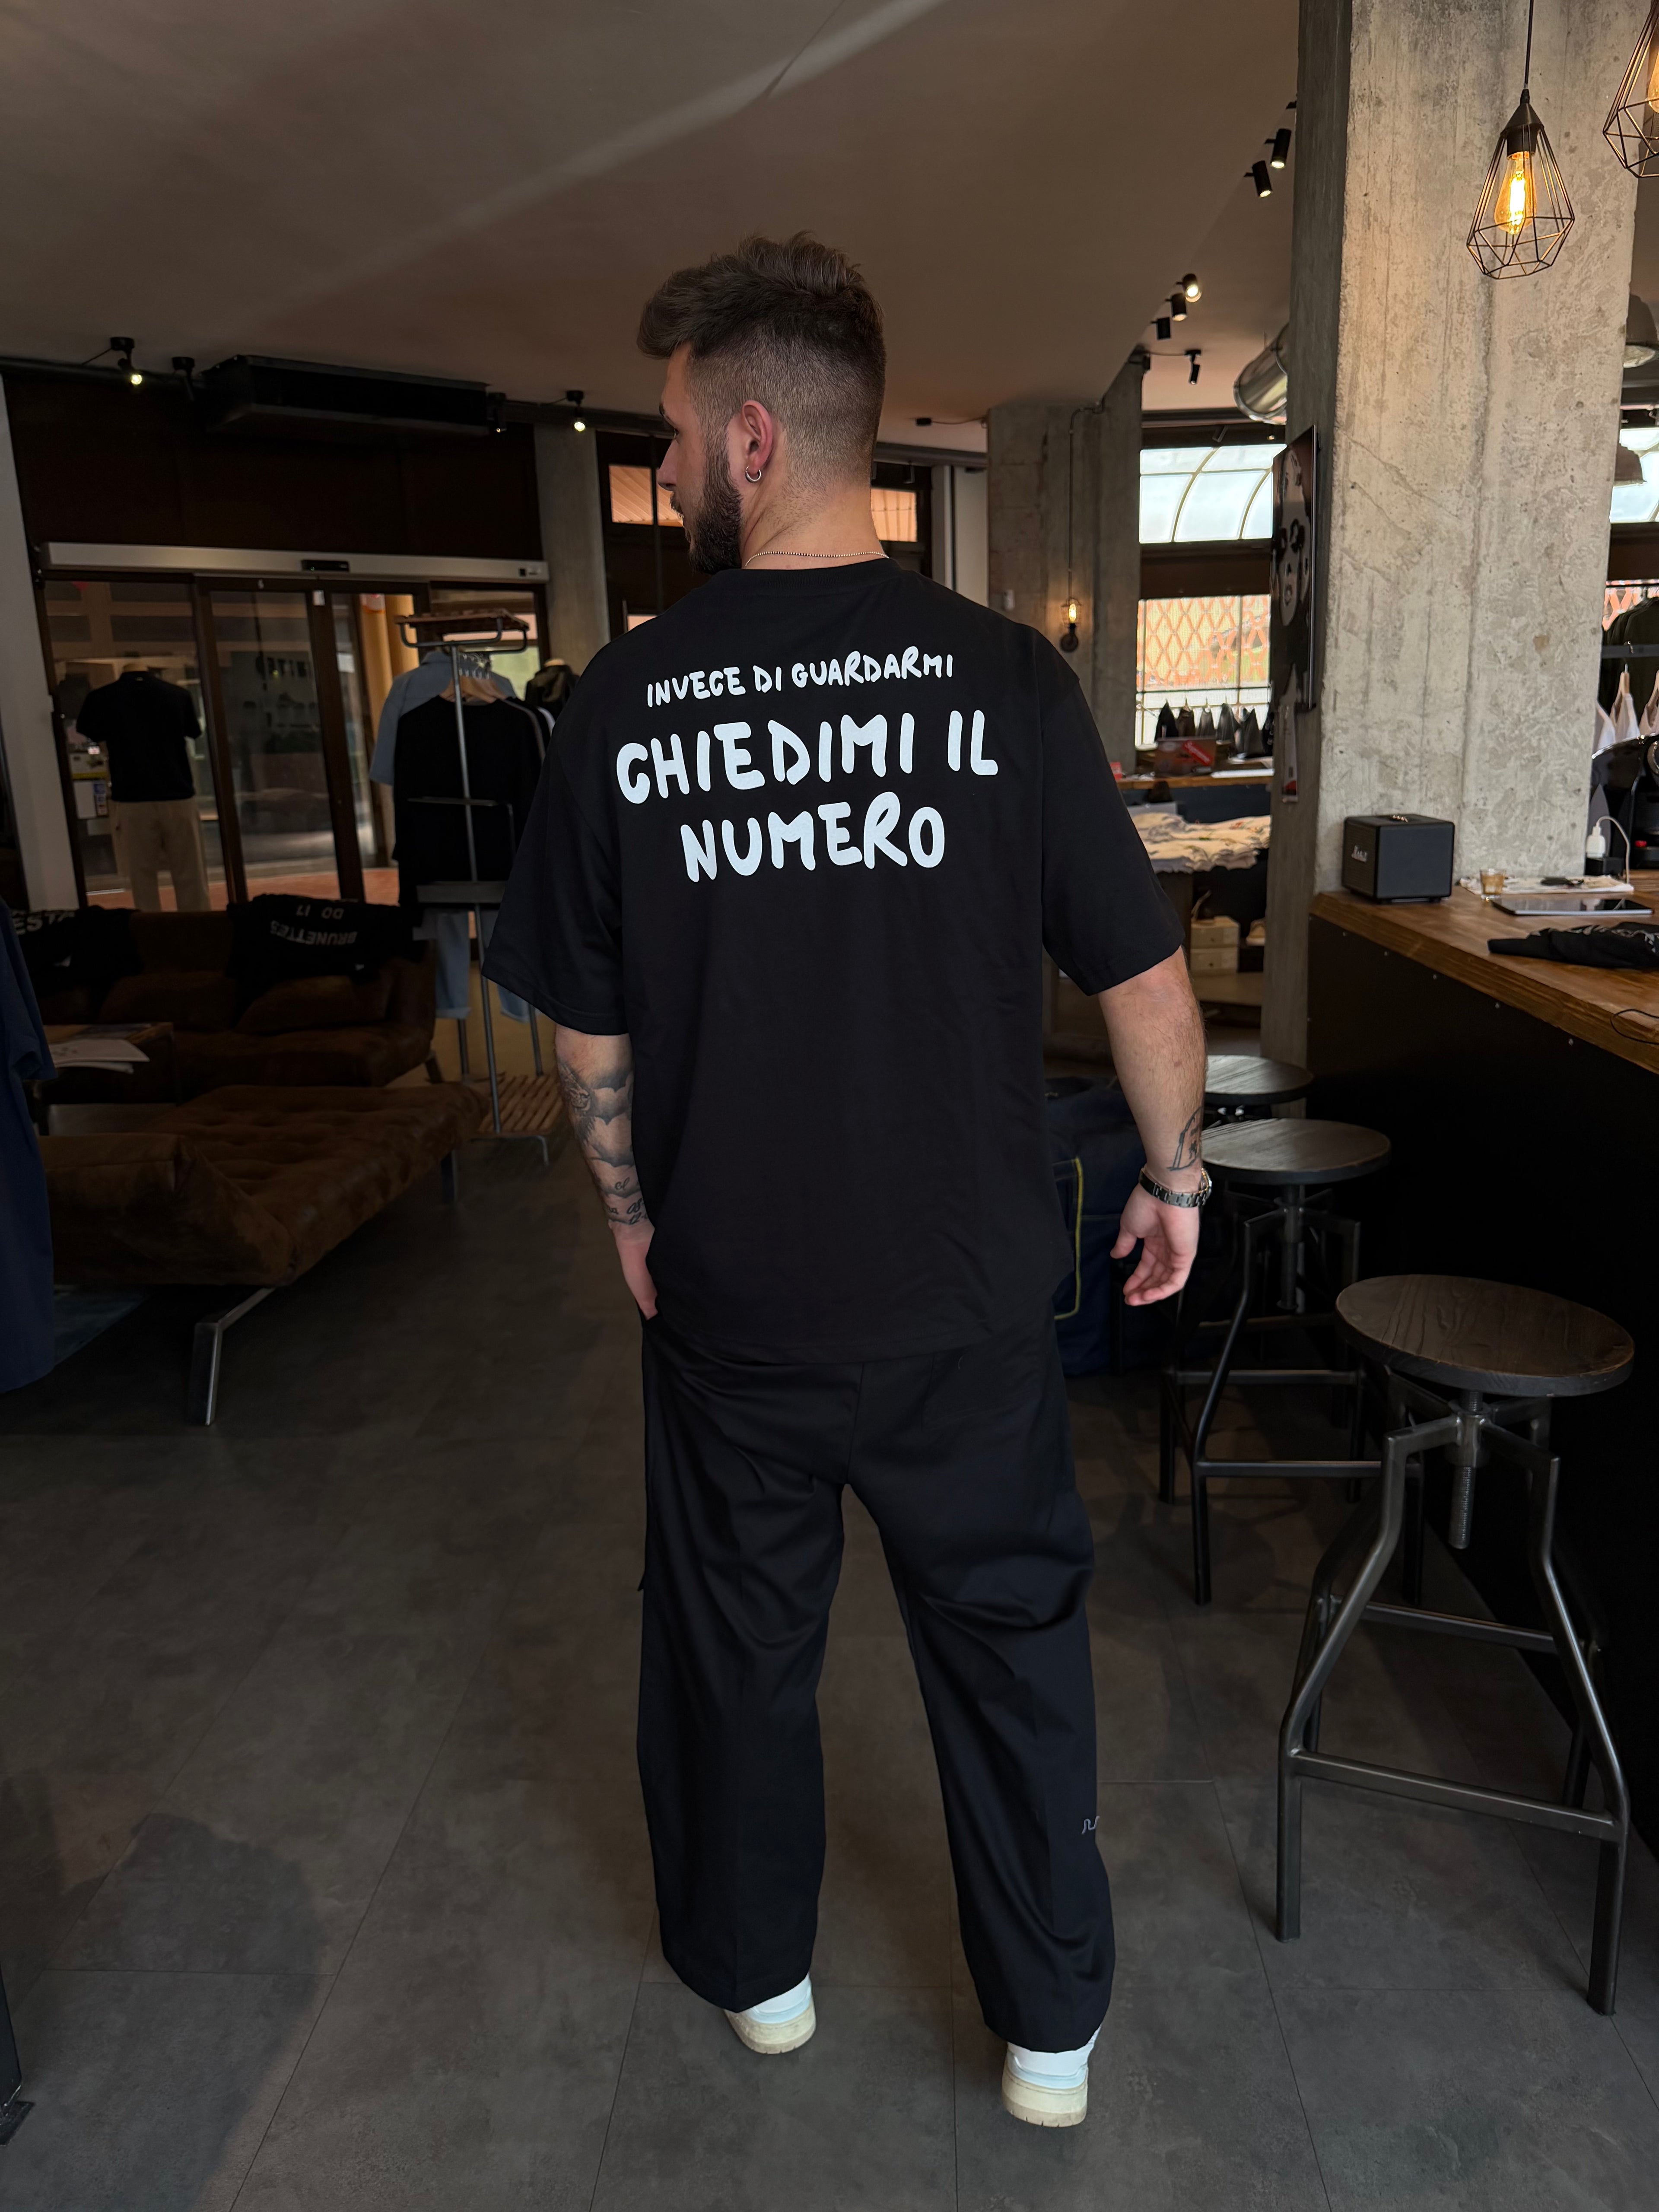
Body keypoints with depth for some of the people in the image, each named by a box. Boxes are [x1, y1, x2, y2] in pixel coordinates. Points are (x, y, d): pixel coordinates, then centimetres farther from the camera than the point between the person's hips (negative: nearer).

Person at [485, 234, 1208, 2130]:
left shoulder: (625, 700, -9)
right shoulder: (1005, 679, -11)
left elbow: (586, 1028, -3)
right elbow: (1145, 981, -8)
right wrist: (1174, 1179, 8)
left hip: (731, 1294, 1)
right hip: (967, 1294, 0)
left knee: (735, 1630, 22)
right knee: (1009, 1635, 18)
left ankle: (757, 1969, 45)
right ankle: (1051, 2028, 36)